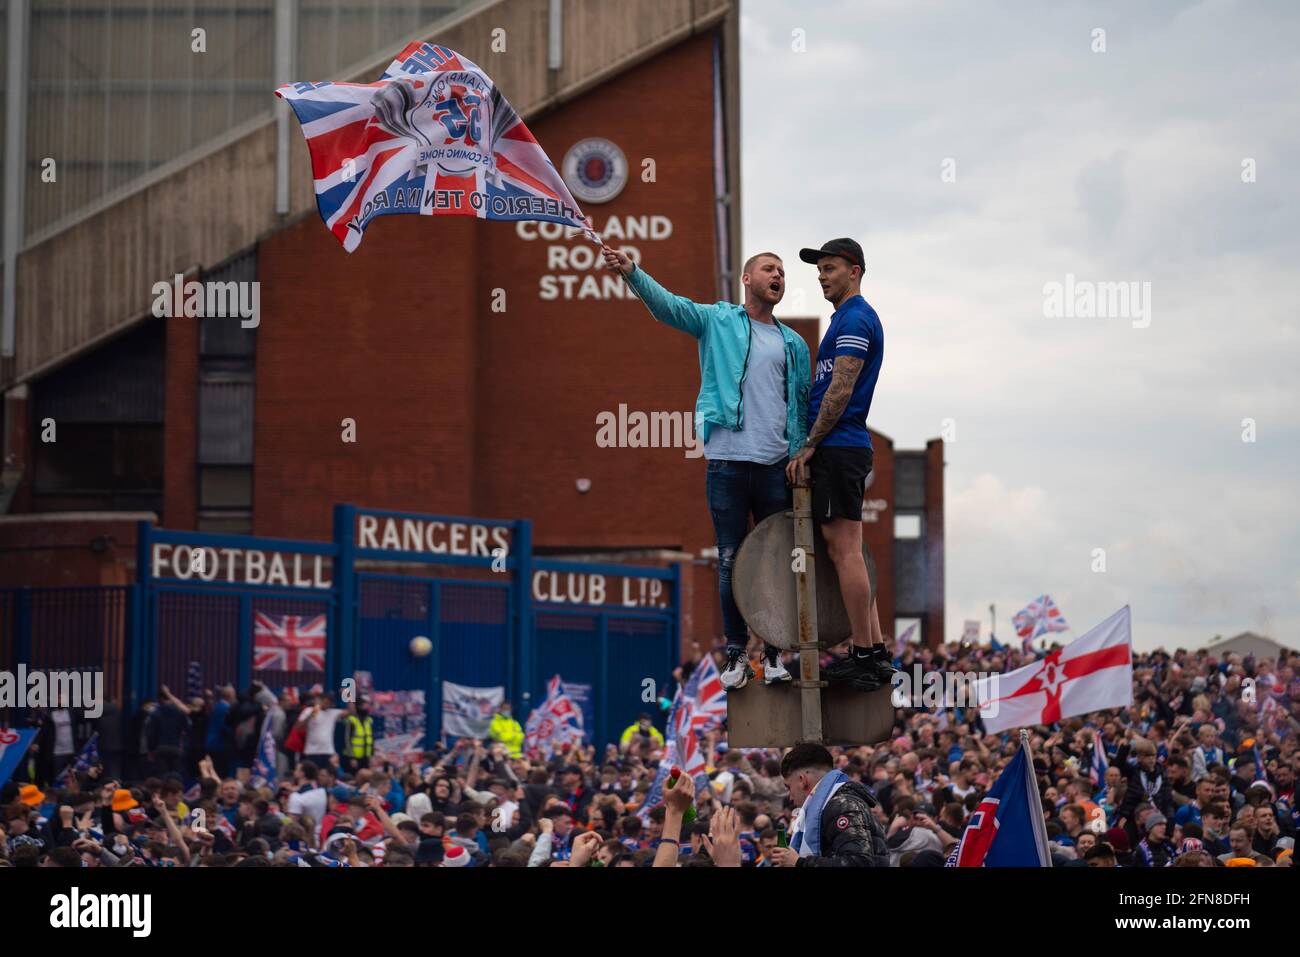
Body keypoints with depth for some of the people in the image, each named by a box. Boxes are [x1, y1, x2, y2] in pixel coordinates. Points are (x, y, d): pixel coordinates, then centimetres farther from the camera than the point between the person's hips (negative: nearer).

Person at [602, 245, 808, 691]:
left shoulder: (794, 344, 15)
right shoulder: (718, 320, 6)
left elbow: (800, 407, 15)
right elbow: (668, 305, -9)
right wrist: (631, 272, -27)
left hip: (775, 465, 2)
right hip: (727, 462, -2)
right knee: (731, 561, 1)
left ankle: (774, 653, 11)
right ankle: (736, 654, 9)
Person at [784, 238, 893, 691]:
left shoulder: (855, 318, -10)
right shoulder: (853, 318, 22)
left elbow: (840, 390, -17)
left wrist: (809, 446, -15)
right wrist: (814, 446, 19)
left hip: (838, 447, -11)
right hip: (849, 447, 11)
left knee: (844, 551, -10)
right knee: (849, 551, 10)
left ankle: (863, 657, -10)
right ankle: (877, 653, 11)